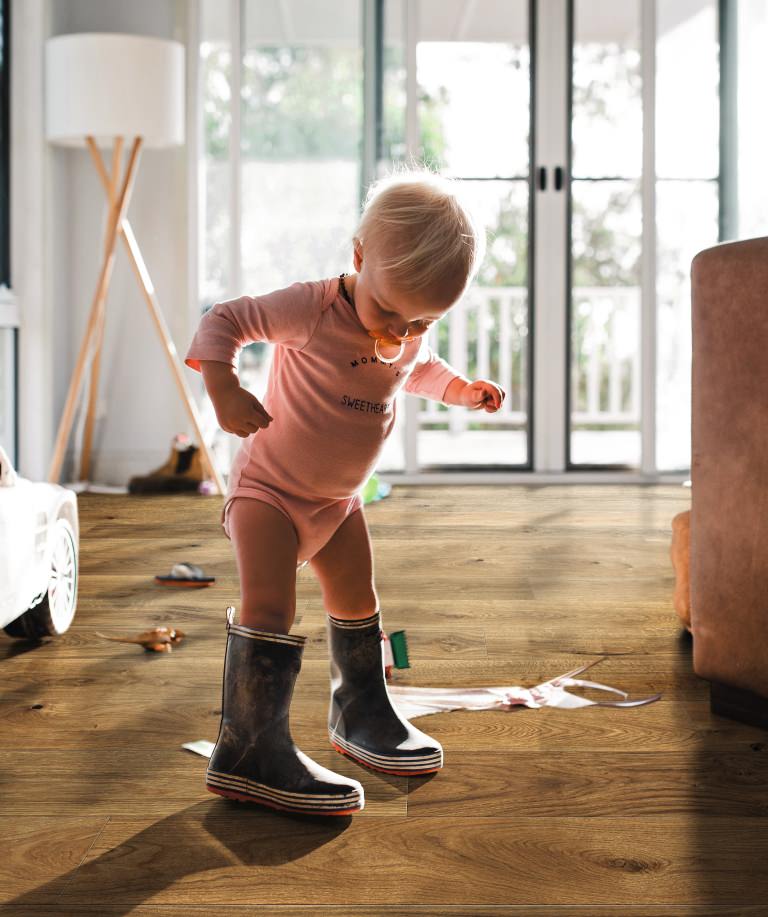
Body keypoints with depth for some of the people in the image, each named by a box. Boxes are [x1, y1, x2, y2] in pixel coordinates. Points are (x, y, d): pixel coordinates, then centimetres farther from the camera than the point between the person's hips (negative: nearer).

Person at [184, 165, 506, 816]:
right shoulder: (312, 309, -26)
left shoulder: (413, 335, -4)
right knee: (269, 607, -21)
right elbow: (226, 320, -25)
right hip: (269, 487, -7)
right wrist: (224, 385, -41)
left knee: (357, 604, 19)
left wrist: (463, 389, 4)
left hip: (340, 498, 7)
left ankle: (362, 714, 40)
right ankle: (251, 750, -16)